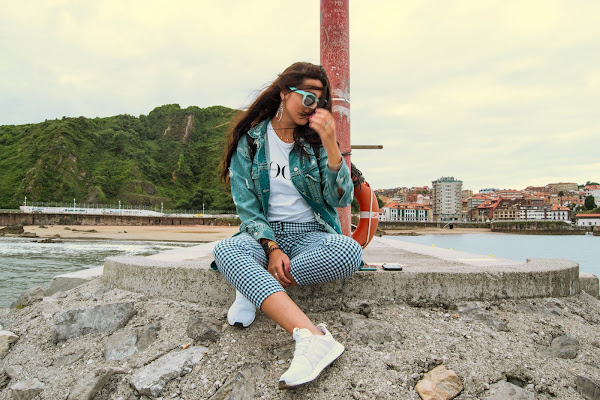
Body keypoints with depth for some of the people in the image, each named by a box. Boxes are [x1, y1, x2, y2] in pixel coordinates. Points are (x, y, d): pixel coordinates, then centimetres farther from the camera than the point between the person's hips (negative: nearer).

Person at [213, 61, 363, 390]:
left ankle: (254, 287, -19)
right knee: (226, 250, -34)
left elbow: (342, 198, -4)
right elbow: (246, 205, -2)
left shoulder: (316, 140, 7)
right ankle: (313, 337, -46)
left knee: (350, 253, -32)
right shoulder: (250, 140, 3)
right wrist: (272, 248, -18)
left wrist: (330, 143, -15)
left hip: (311, 233, 1)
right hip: (264, 232, -1)